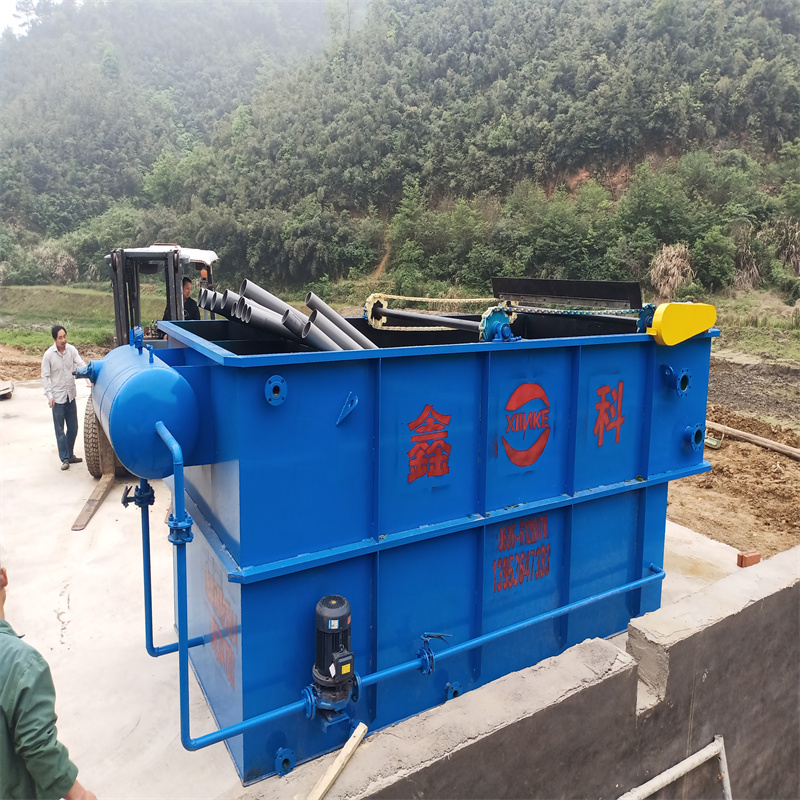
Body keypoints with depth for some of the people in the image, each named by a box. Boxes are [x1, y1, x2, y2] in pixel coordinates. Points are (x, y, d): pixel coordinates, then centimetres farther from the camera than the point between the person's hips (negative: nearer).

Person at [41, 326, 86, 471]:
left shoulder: (71, 350, -2)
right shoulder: (49, 355, -11)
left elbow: (81, 364, -10)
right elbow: (45, 376, -6)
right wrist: (49, 395, -13)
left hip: (70, 395, 4)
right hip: (57, 397, -4)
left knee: (73, 428, 12)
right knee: (60, 429, 3)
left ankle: (70, 455, 28)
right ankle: (65, 459, 11)